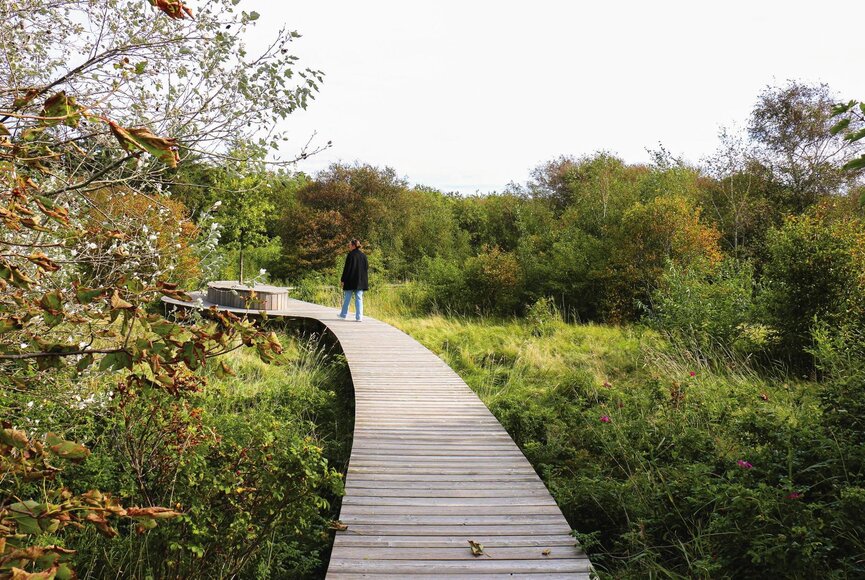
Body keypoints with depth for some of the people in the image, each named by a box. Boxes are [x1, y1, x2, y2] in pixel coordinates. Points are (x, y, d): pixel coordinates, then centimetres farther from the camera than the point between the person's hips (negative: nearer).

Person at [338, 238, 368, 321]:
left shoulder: (350, 255, -11)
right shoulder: (363, 255, 5)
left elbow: (346, 268, -12)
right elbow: (367, 268, 8)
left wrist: (342, 280, -6)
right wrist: (365, 281, 15)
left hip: (350, 280, -4)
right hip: (361, 281, 4)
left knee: (347, 298, 12)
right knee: (359, 298, 4)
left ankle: (344, 314, 25)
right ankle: (359, 317, -1)